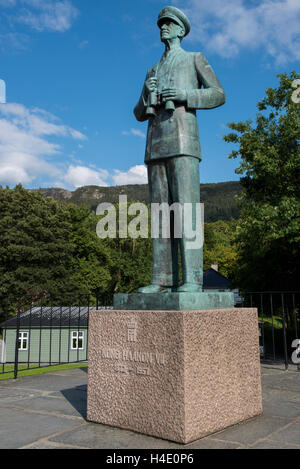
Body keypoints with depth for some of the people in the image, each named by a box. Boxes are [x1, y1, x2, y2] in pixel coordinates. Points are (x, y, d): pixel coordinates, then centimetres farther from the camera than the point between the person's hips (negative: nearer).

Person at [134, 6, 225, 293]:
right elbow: (140, 114, 26)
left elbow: (218, 95, 5)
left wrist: (183, 95, -11)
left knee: (186, 206, -18)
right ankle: (163, 280, -6)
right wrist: (147, 94, 3)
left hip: (182, 141, -5)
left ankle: (192, 279, -20)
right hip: (156, 146, 6)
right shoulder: (153, 71, 31)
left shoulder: (195, 59, 16)